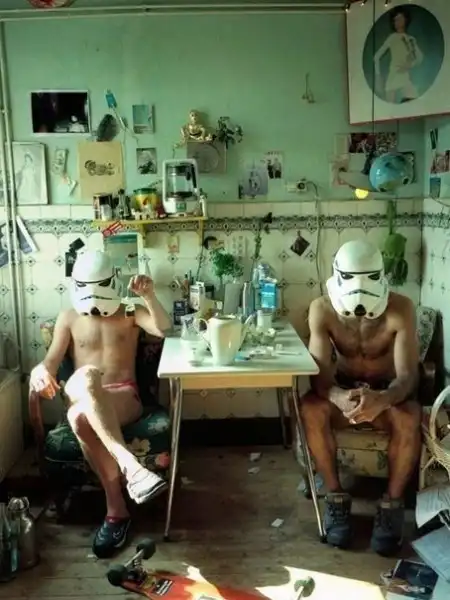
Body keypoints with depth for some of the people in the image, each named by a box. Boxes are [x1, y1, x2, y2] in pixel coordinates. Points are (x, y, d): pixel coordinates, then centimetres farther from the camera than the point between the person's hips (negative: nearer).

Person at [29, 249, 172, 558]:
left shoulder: (130, 313, 16)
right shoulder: (68, 318, 19)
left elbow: (163, 328, -4)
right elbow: (52, 360, 5)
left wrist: (148, 294, -15)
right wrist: (40, 370, -19)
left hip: (124, 398, -1)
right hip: (81, 397, 1)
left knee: (81, 416, -38)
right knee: (86, 376, -40)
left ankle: (115, 508, -35)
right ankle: (127, 463, -50)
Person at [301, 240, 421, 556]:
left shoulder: (401, 308, -23)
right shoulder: (322, 309, -19)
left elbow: (408, 375, -28)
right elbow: (320, 373, -24)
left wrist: (382, 399, -52)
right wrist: (339, 398, -49)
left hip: (386, 392, -1)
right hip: (343, 390, 1)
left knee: (409, 418, -34)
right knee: (311, 408, -30)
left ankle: (392, 503, -11)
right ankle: (336, 497, -12)